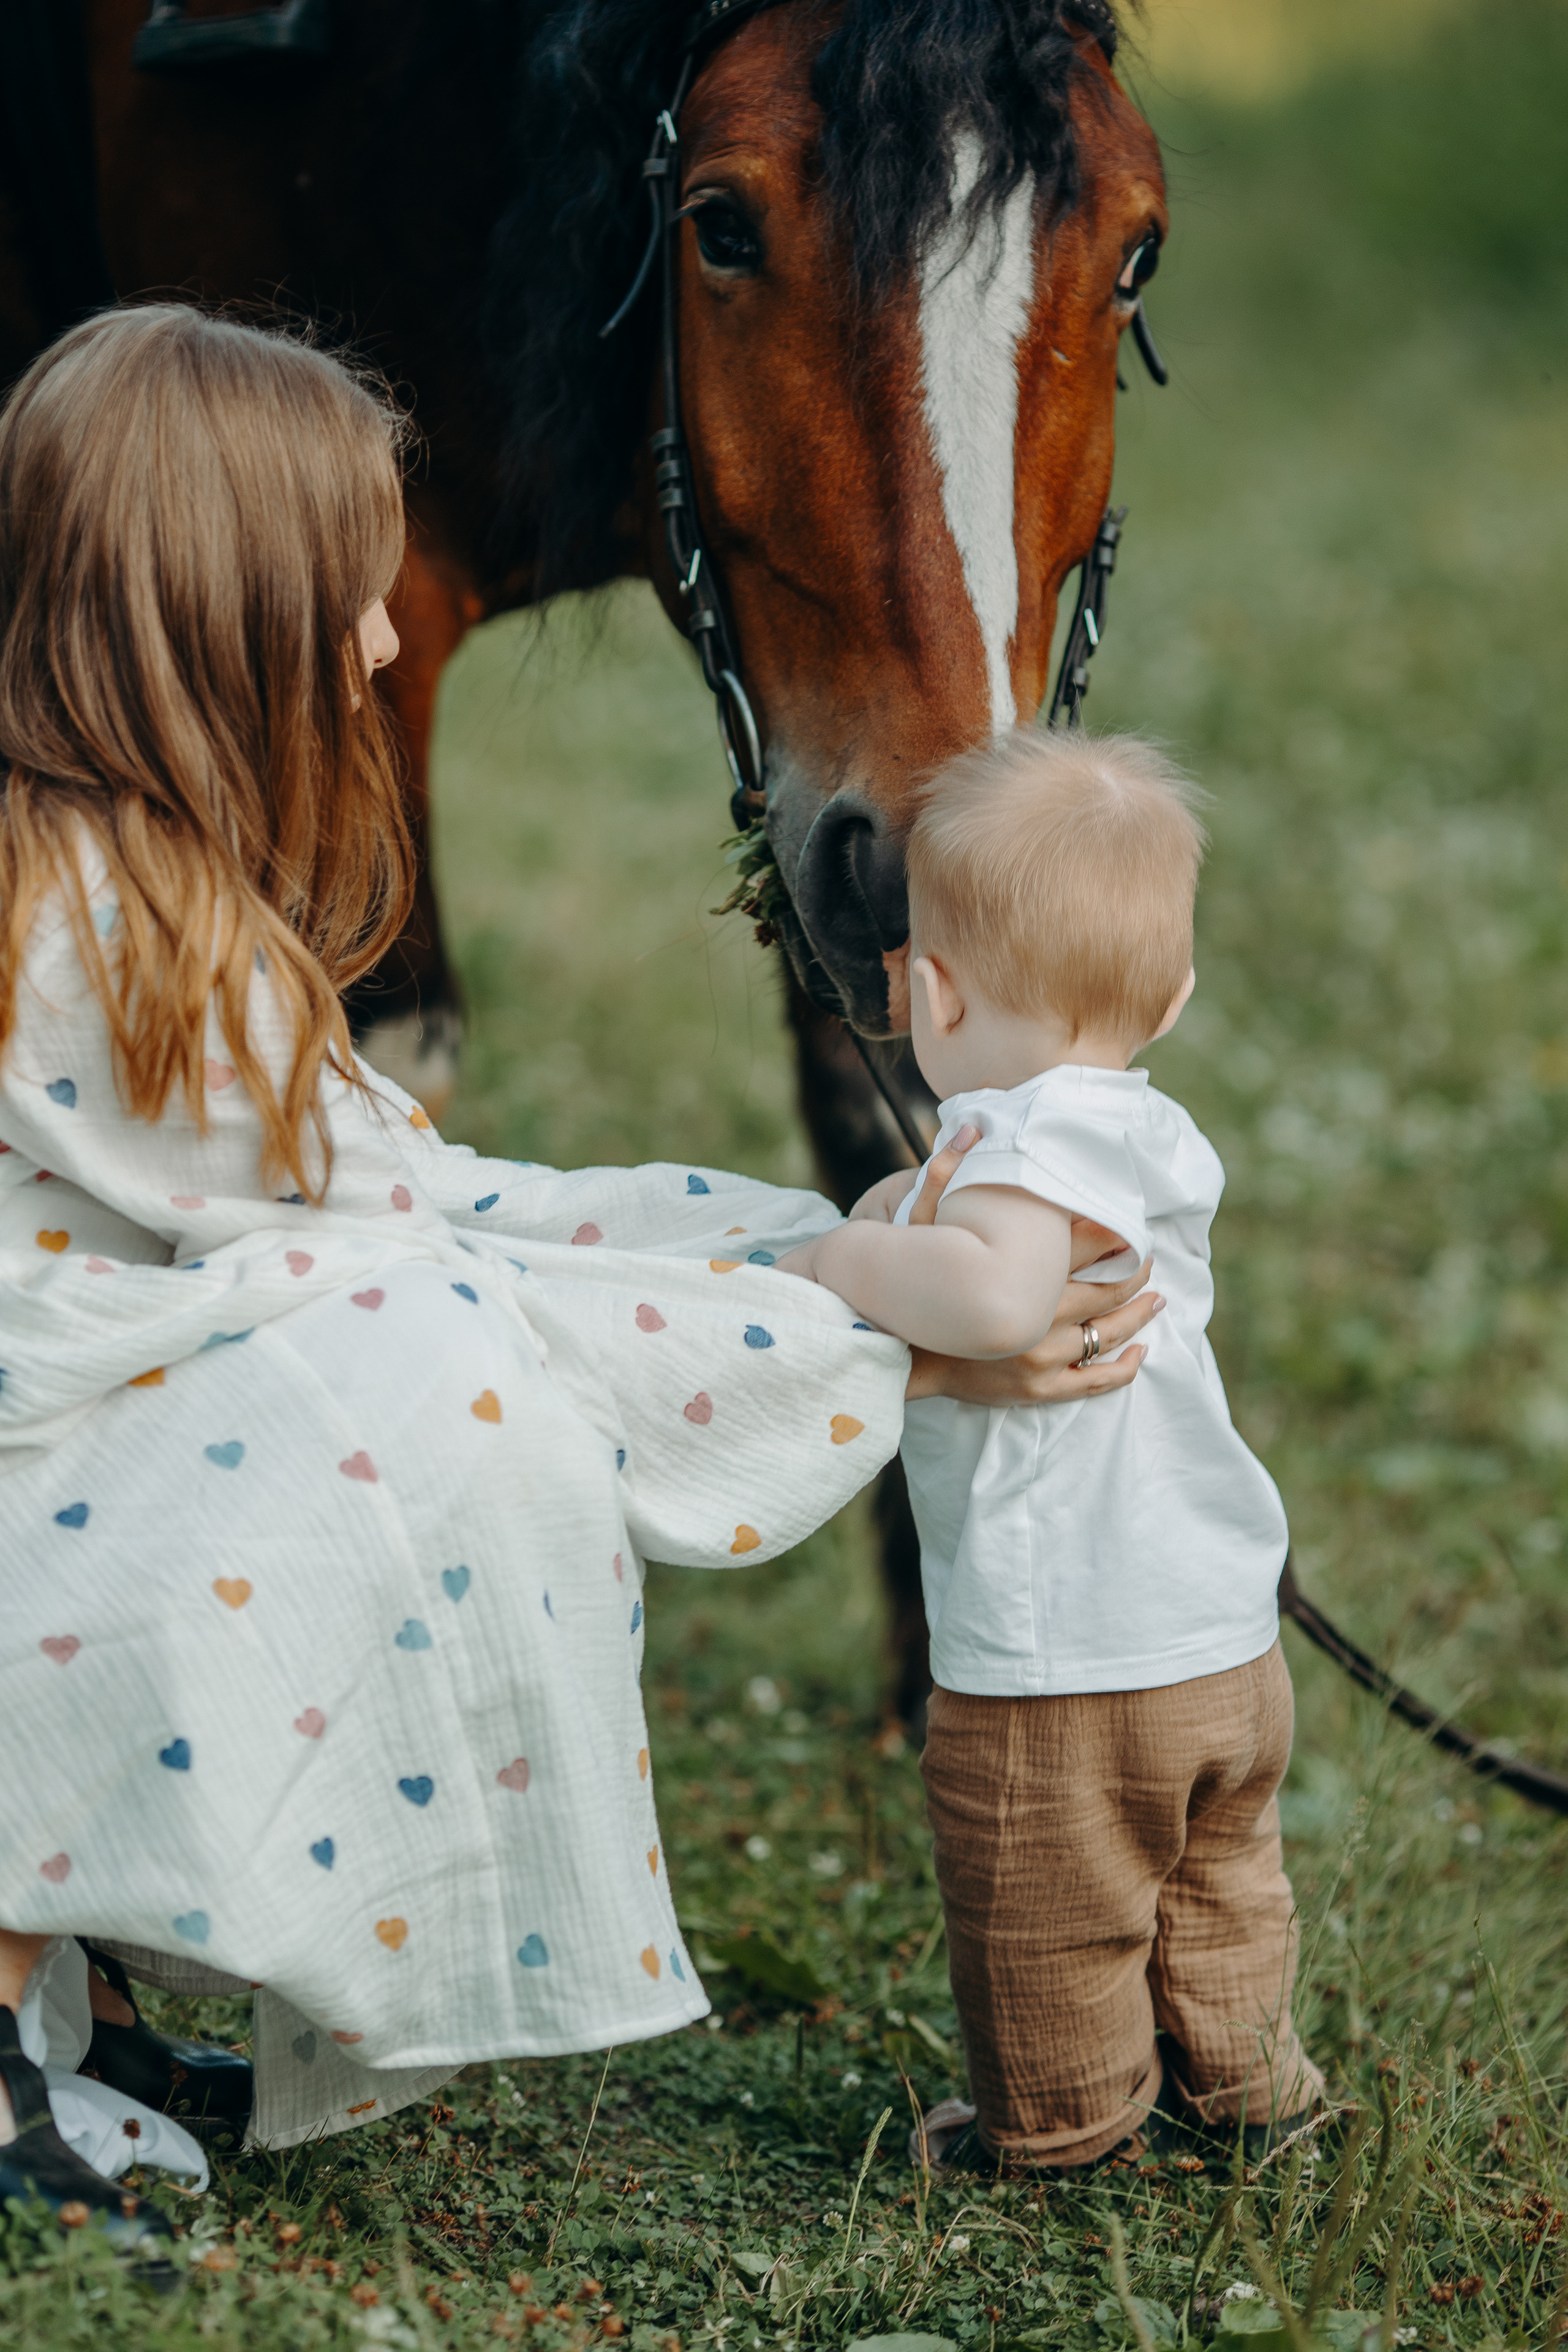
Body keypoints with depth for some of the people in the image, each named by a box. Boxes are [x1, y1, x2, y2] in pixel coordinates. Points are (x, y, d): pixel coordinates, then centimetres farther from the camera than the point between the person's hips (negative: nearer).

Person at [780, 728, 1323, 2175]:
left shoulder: (1038, 1134, -21)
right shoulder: (1148, 1136, 10)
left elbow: (999, 1298, -38)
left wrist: (852, 1263, -24)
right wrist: (916, 1239, 11)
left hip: (1059, 1670, -10)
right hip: (1228, 1640, 10)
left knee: (1046, 1917, 11)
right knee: (1217, 1877, 28)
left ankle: (1064, 2122, 26)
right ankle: (1236, 2072, 45)